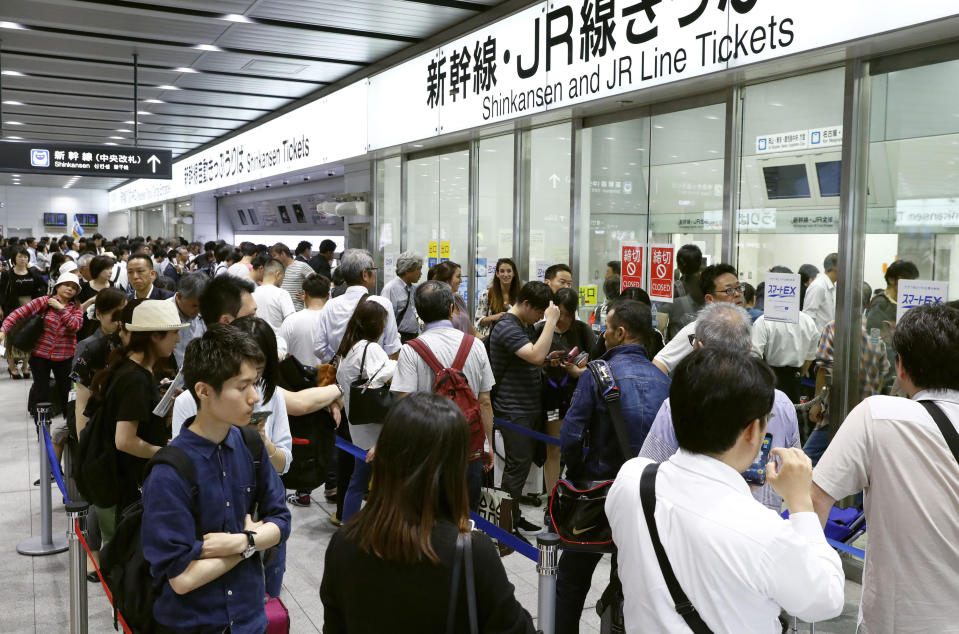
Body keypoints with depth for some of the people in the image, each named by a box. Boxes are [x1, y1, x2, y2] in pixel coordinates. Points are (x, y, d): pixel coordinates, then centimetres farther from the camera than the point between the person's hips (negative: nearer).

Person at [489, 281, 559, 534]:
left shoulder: (522, 326, 15)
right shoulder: (507, 328, -18)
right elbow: (536, 355, -31)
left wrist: (549, 361, 3)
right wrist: (551, 321, -26)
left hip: (527, 408, 10)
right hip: (514, 410, -10)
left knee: (521, 464, 15)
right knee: (518, 466, -4)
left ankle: (513, 516, 26)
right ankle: (509, 522, 6)